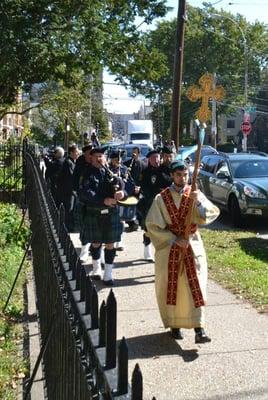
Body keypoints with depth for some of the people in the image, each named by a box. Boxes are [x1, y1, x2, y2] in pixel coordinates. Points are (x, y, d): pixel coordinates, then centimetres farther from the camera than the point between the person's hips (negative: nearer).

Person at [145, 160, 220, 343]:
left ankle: (199, 329, -5)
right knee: (171, 287, 6)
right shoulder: (161, 198, -4)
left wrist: (199, 202, -29)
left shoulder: (195, 194, 0)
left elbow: (212, 214, -11)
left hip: (192, 246, 0)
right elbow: (152, 225, -6)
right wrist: (175, 240, -12)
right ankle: (174, 324, 22)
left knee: (195, 286, -5)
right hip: (168, 247, 0)